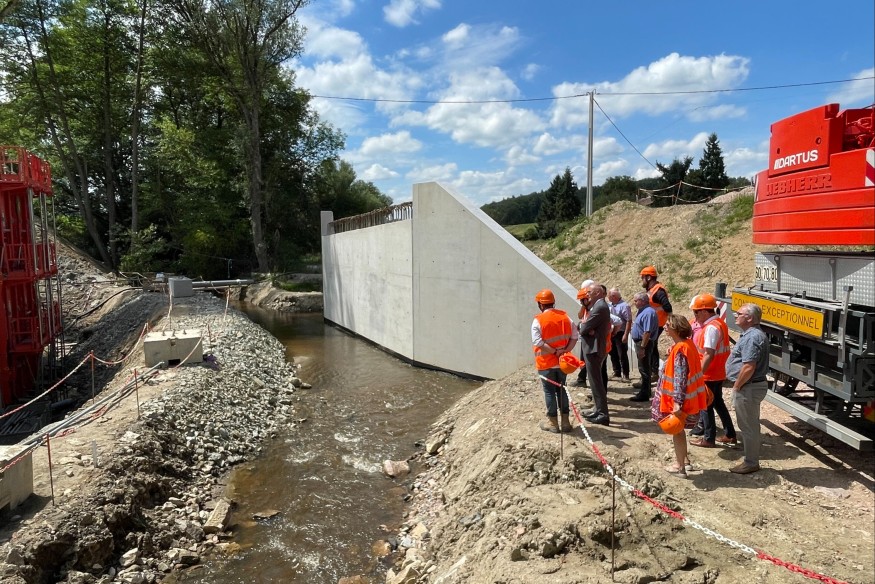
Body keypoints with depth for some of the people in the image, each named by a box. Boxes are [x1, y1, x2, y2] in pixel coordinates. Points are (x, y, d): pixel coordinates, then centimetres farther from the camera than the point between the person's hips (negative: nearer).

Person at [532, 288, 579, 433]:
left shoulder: (538, 320, -14)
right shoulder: (565, 316, 1)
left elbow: (538, 342, -21)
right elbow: (574, 336, -1)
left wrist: (554, 351, -15)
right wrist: (564, 351, -8)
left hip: (546, 362, -4)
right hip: (562, 361, 5)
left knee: (549, 391, 6)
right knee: (562, 389, 15)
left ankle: (553, 423, 12)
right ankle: (565, 421, 19)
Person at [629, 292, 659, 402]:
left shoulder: (648, 312, -22)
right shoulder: (643, 310, 11)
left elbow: (647, 332, -27)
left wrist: (642, 347, -27)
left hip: (644, 343, -10)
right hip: (639, 342, 10)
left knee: (644, 368, -4)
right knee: (644, 368, 20)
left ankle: (644, 394, 2)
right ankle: (644, 388, 34)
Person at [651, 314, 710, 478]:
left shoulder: (680, 349, -24)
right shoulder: (687, 344, 5)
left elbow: (680, 377, -27)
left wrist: (677, 402, -27)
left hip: (678, 399, -9)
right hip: (686, 396, 9)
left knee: (676, 429, 5)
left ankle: (680, 466, 16)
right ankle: (682, 459, 35)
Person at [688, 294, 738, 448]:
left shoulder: (711, 327, -22)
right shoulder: (719, 323, 10)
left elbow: (709, 354, -26)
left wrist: (699, 374, -24)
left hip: (709, 375, -10)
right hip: (718, 374, 10)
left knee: (706, 406, 2)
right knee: (718, 403, 19)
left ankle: (708, 439, 12)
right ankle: (730, 436, 27)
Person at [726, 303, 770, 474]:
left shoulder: (752, 337, -22)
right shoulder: (751, 334, 12)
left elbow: (749, 367, -27)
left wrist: (737, 386, -17)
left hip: (748, 387, -11)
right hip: (751, 386, 11)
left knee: (748, 426, 1)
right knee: (750, 425, 19)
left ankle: (751, 463, 12)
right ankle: (751, 459, 31)